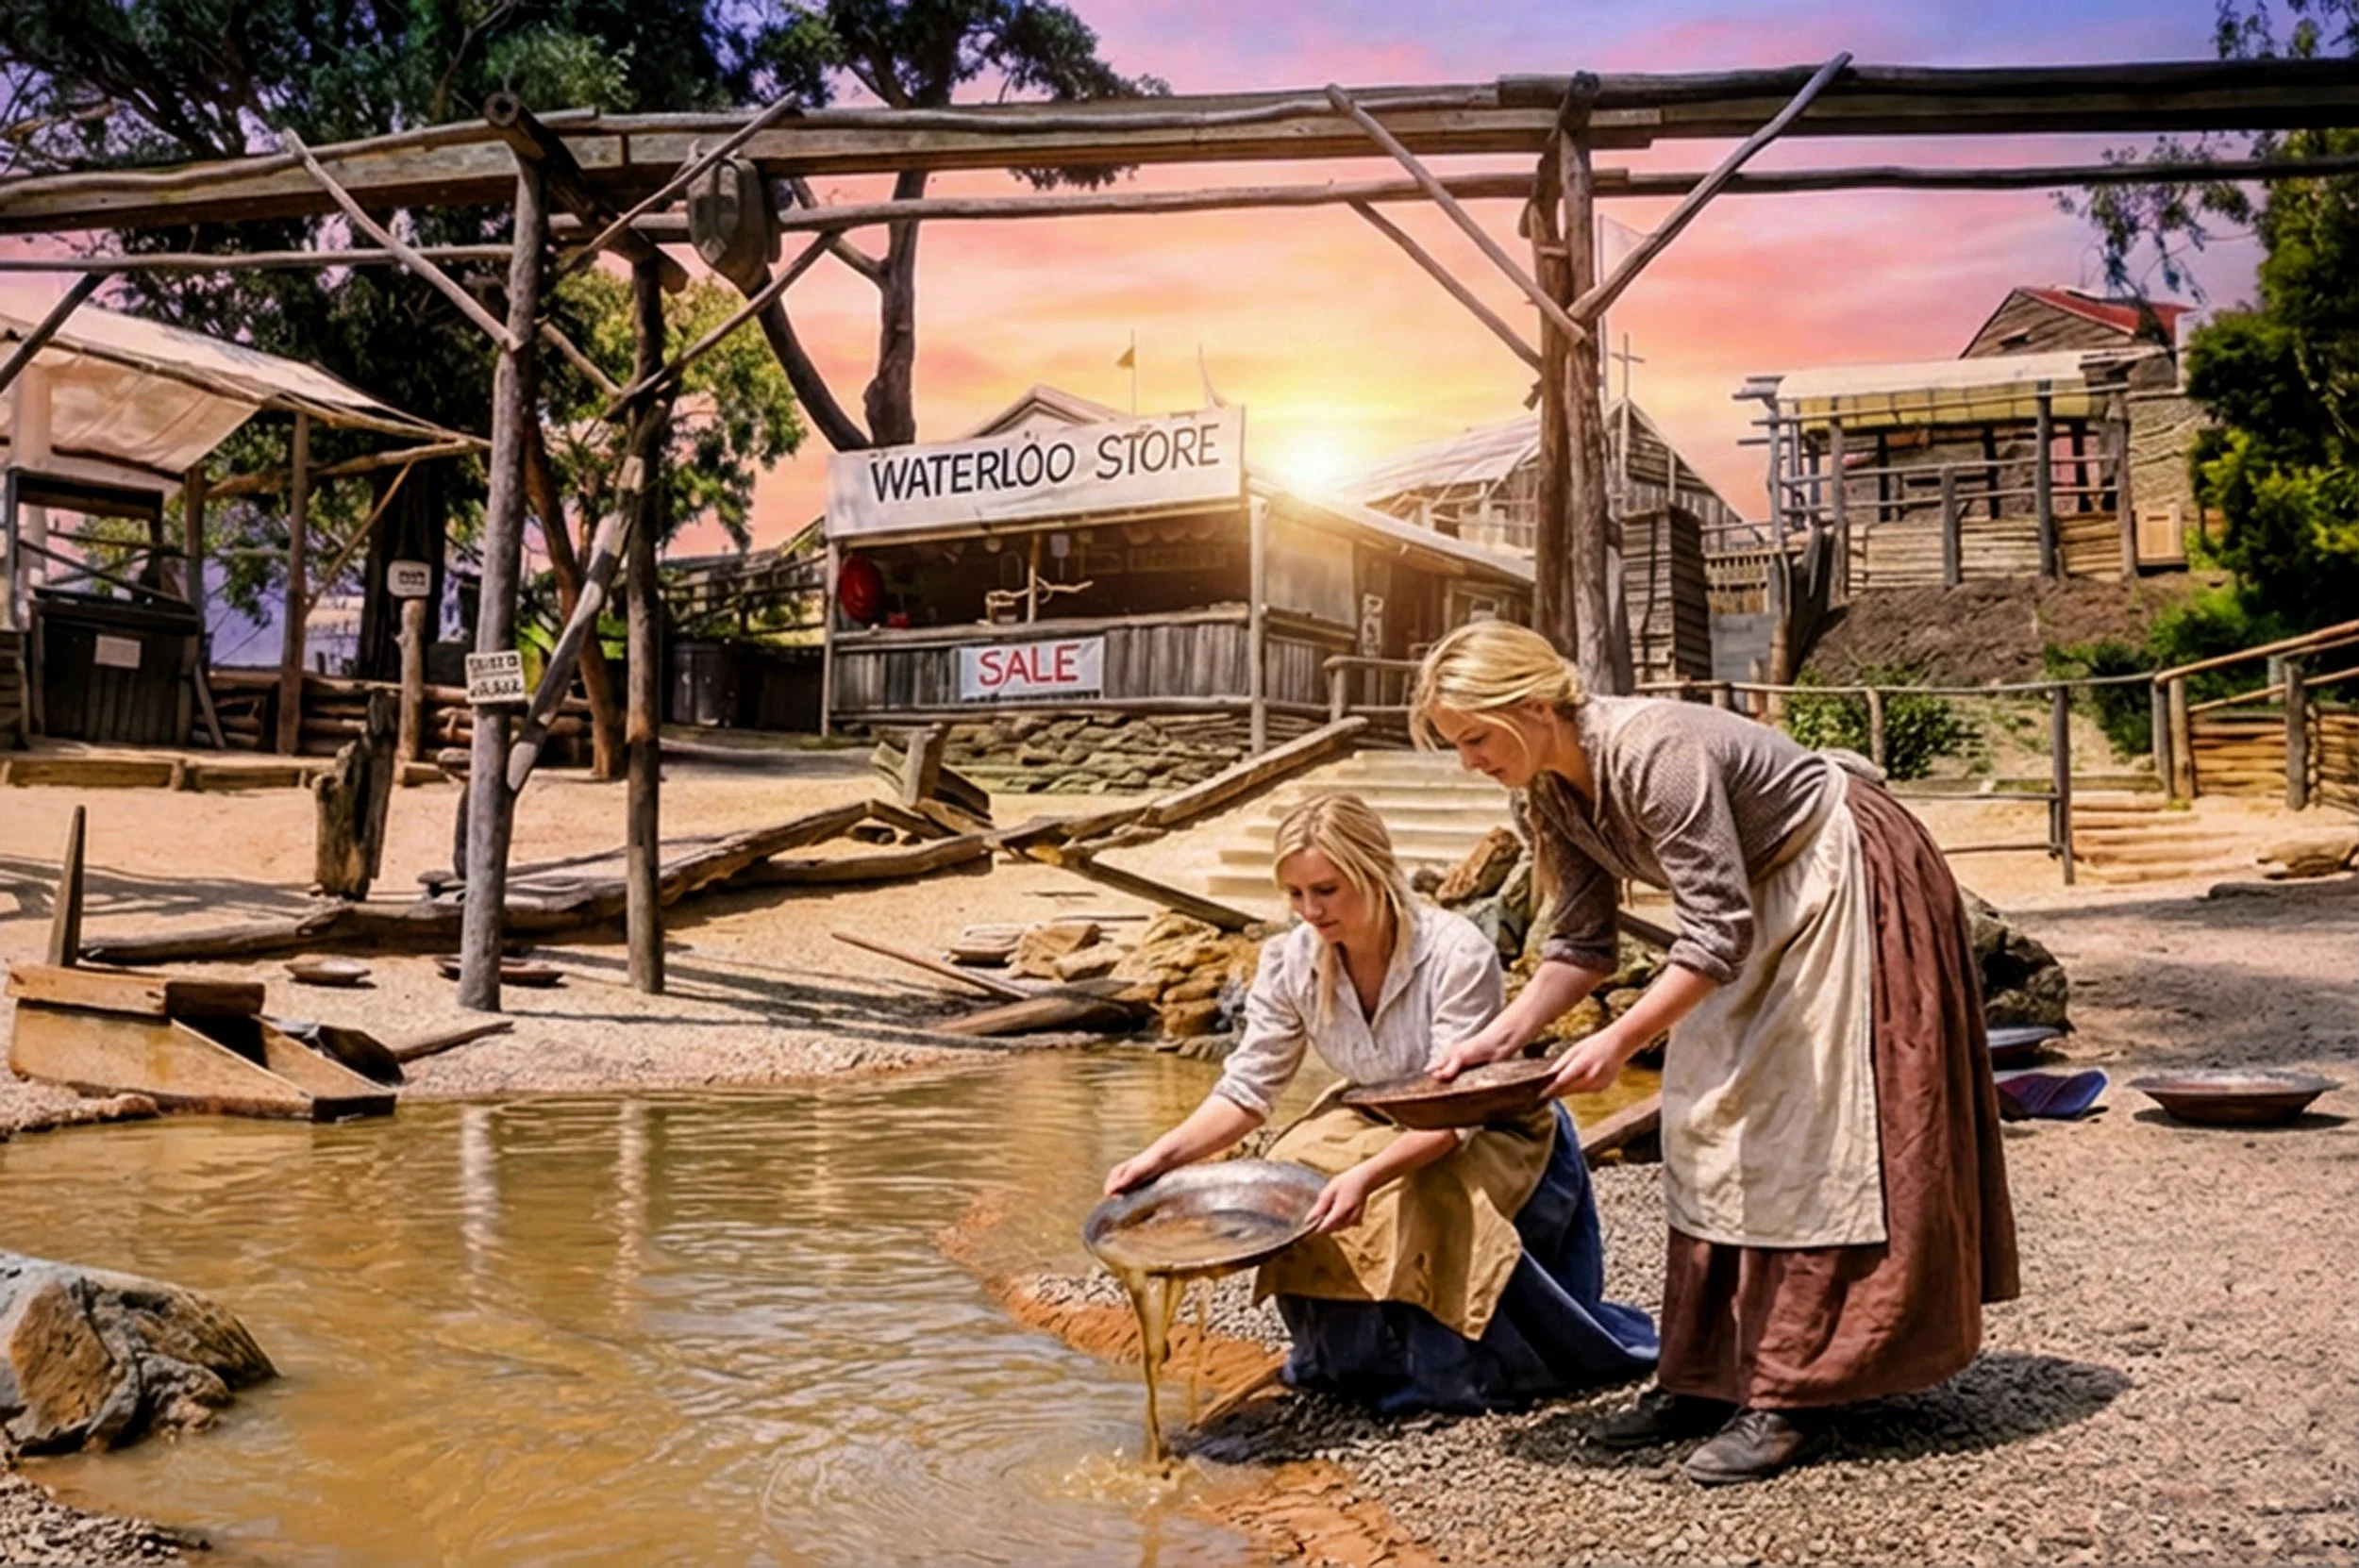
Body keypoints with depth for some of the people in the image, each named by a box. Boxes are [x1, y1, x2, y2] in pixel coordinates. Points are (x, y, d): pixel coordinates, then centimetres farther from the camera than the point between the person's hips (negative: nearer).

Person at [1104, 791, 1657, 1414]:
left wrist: (1367, 1175, -49)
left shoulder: (1458, 955, -29)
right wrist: (1162, 1155, -25)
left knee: (1425, 1207, -33)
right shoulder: (1291, 962, -15)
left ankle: (1472, 1373, -5)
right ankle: (1350, 1361, 4)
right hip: (1383, 1124, 5)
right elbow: (1246, 1090, -9)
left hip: (1492, 1136, -5)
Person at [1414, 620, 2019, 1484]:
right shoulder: (1546, 793, -7)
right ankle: (1708, 1373, 12)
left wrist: (1620, 1040, -34)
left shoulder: (1654, 755, -33)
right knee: (1710, 1122, 6)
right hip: (1758, 908, 9)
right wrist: (1501, 1035, -14)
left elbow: (1718, 935, -32)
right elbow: (1580, 942, -2)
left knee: (1800, 1131, -9)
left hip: (1843, 887, -9)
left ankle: (1789, 1396, -3)